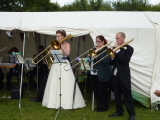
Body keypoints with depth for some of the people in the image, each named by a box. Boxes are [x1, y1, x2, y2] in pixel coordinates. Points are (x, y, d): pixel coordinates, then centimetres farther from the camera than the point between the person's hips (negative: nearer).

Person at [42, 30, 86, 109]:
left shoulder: (66, 44, -1)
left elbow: (67, 53, -18)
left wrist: (61, 45, -16)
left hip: (64, 65, -4)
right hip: (55, 66, 4)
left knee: (66, 85, -5)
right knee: (54, 84, 4)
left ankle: (67, 103, 0)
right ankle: (54, 102, 14)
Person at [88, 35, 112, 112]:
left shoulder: (106, 50, -8)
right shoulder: (94, 49, 13)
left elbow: (105, 61, -22)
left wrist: (98, 52, -19)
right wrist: (89, 56, -6)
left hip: (102, 74, -7)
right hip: (93, 73, 7)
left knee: (102, 91, 2)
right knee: (96, 91, 12)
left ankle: (104, 107, 15)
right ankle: (99, 106, 25)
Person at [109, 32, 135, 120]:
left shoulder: (129, 48, -5)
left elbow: (125, 61, -20)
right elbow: (111, 63, 9)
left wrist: (118, 51, -18)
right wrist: (112, 57, -12)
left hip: (123, 75, -6)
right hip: (115, 75, 6)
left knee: (127, 95, -3)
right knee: (117, 94, 12)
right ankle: (119, 111, 23)